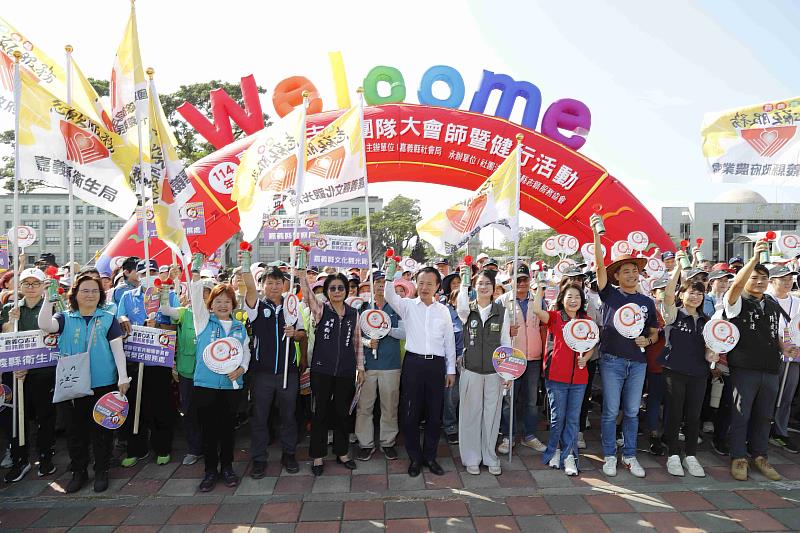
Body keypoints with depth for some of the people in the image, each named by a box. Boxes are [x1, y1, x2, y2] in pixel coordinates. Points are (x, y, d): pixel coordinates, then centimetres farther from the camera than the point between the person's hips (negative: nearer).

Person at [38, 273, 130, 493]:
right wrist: (49, 299, -24)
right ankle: (78, 471, 27)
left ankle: (101, 471, 21)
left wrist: (123, 377, -6)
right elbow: (45, 325, -16)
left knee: (101, 428, 7)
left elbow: (118, 349, -1)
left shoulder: (108, 319, 1)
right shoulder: (65, 319, 5)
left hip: (103, 384, -1)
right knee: (75, 429, 11)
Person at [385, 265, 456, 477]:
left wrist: (451, 369, 11)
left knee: (434, 413, 9)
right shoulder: (408, 306, 2)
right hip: (413, 362, -2)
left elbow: (449, 341, 12)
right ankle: (415, 458, 21)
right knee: (411, 412, 5)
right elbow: (389, 296, -18)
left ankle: (430, 456, 25)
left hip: (437, 364, 2)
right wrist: (390, 273, -31)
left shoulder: (443, 310, 9)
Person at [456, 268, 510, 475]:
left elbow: (506, 342, 5)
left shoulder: (501, 311, 3)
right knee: (470, 413, 6)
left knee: (492, 413, 9)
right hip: (471, 369, -1)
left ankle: (490, 457, 25)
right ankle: (471, 458, 21)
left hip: (494, 371, 1)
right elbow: (461, 306, -28)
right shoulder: (467, 309, -1)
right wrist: (464, 280, -32)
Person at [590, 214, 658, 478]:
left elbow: (654, 333, 17)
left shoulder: (647, 302, 10)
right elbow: (600, 266, -13)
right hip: (612, 360, -3)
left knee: (632, 412, 11)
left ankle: (629, 455, 24)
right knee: (611, 411, 3)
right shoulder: (610, 294, 0)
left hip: (638, 362, 3)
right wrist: (596, 234, -21)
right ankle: (609, 456, 16)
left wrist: (647, 340, -7)